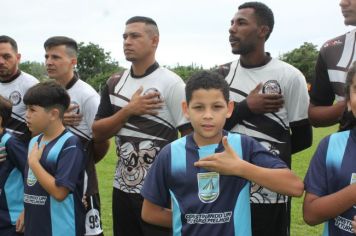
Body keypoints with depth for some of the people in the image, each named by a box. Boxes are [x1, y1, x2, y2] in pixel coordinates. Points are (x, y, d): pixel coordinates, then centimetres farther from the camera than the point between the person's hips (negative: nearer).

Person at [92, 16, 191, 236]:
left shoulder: (170, 82, -10)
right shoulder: (114, 83, 7)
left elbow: (191, 136, -11)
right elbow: (98, 132, 4)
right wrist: (129, 110, -11)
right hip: (122, 187, 6)